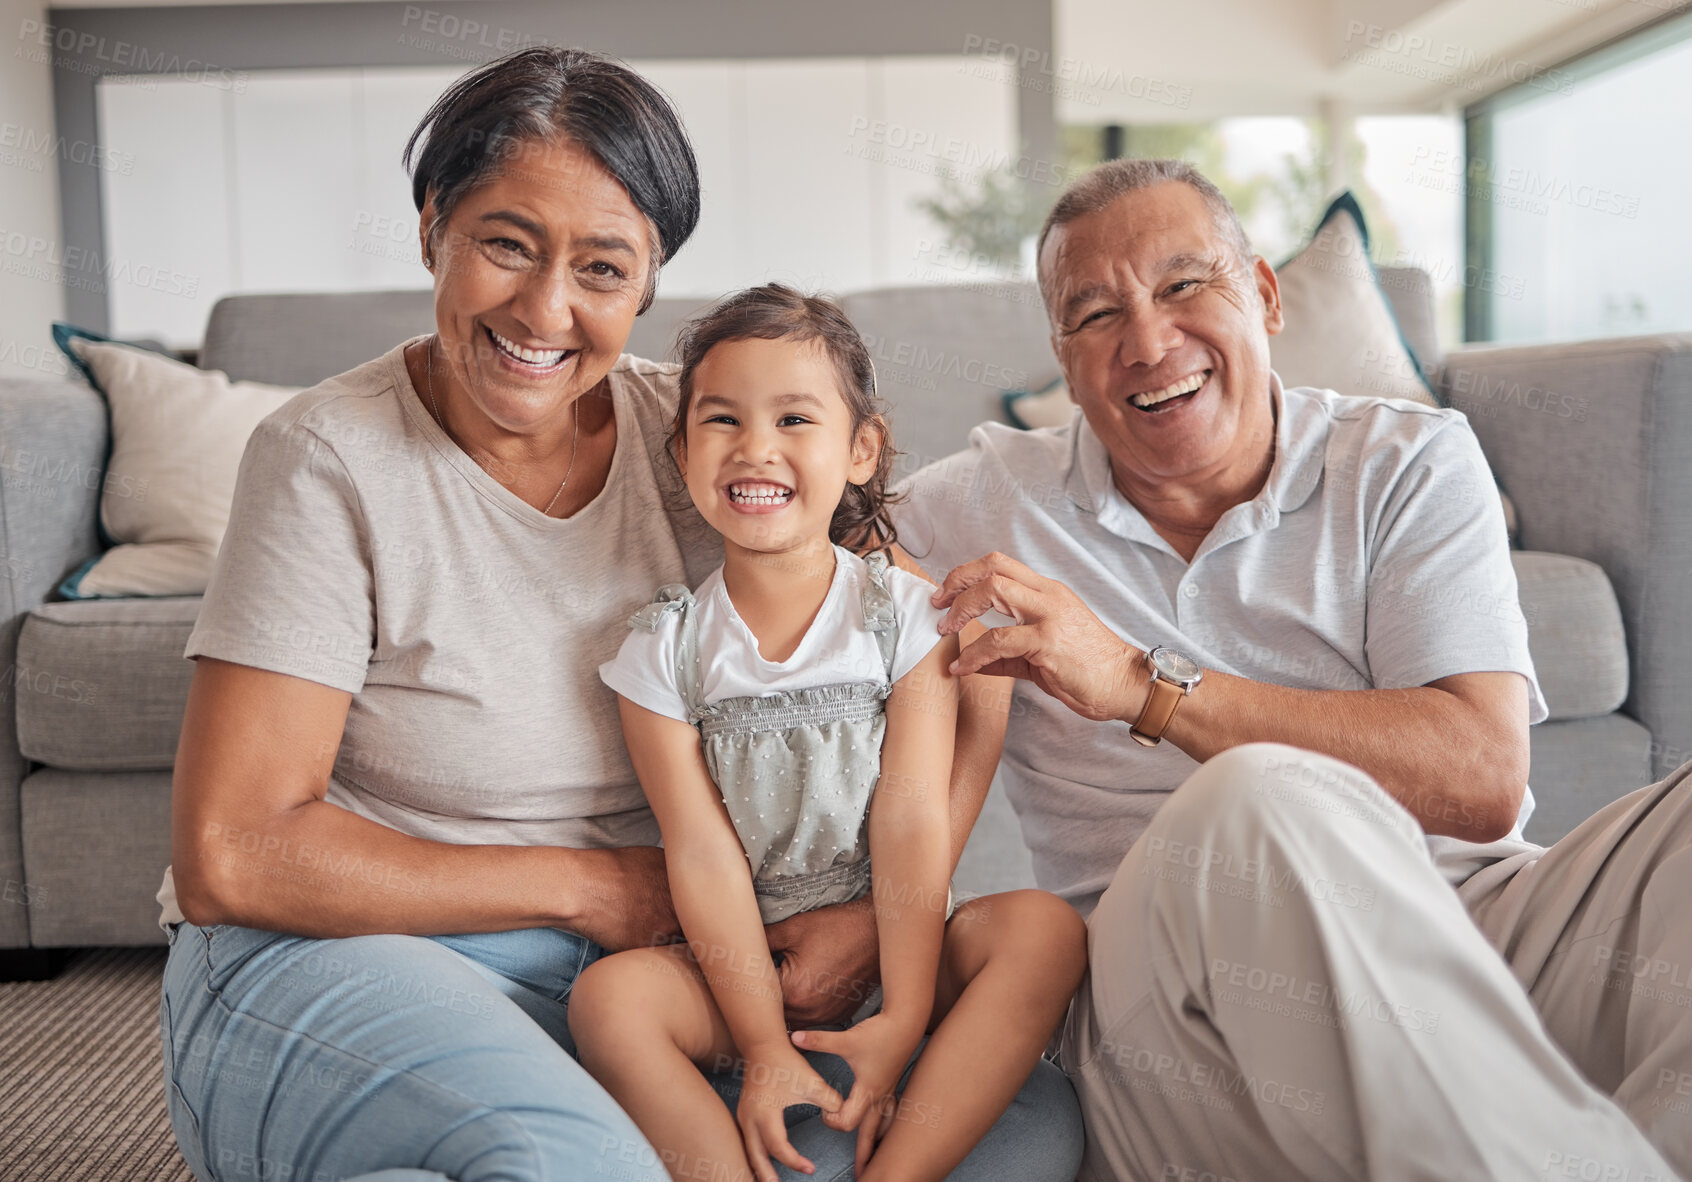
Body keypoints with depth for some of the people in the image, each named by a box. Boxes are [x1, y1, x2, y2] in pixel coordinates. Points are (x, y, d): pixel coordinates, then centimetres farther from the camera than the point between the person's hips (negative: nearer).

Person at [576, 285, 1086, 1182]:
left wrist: (901, 1024, -19)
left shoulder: (907, 617, -4)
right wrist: (764, 1048, -17)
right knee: (606, 999, -26)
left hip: (888, 950, 1)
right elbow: (703, 856, -10)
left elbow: (910, 822, -12)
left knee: (1045, 929, -25)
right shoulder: (661, 650, -3)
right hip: (740, 969, 0)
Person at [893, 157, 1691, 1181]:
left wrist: (1141, 686, -15)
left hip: (1476, 926, 1)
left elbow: (1483, 777, -9)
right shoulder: (981, 504, 9)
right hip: (1171, 996, 0)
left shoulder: (1411, 464, 5)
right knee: (1262, 803, -35)